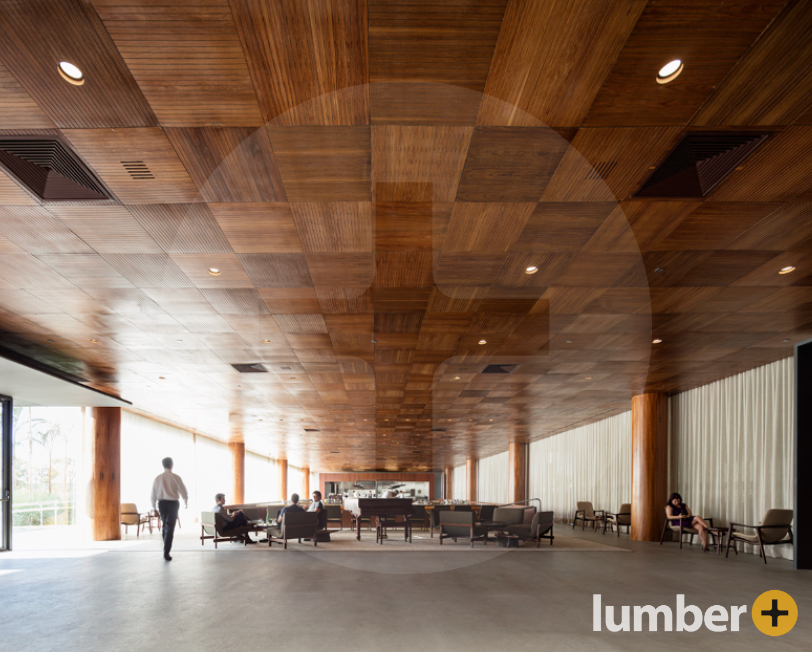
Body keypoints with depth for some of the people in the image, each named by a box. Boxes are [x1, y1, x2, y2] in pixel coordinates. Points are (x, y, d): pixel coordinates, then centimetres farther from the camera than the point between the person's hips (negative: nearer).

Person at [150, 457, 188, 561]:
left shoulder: (157, 478, 0)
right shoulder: (176, 477, -9)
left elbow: (153, 494, 4)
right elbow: (183, 491, -5)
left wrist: (153, 506, 17)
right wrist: (186, 502, 13)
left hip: (161, 503, 4)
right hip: (173, 503, -4)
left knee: (165, 525, 21)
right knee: (170, 528, -1)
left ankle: (166, 549, 28)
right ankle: (166, 552, -7)